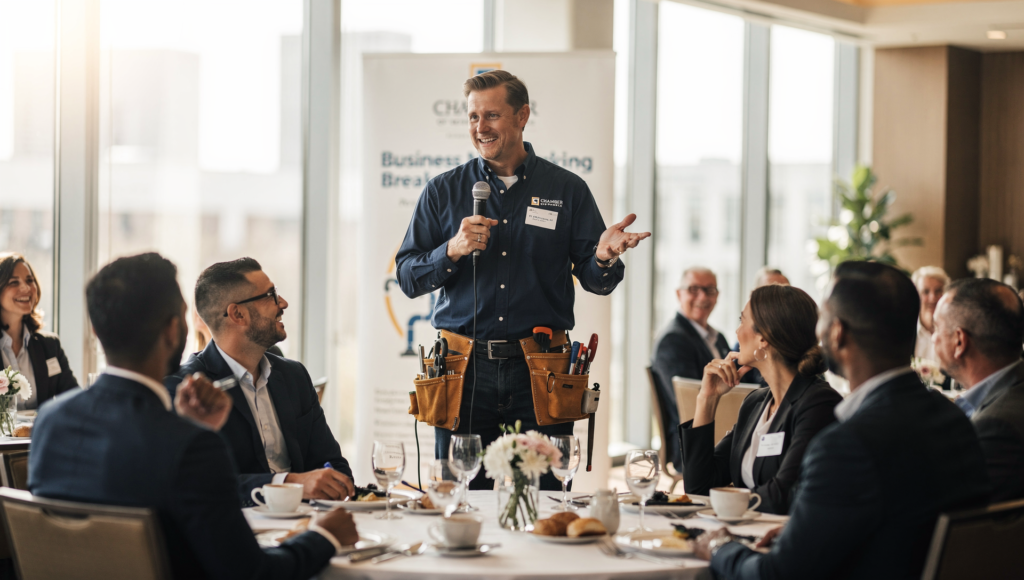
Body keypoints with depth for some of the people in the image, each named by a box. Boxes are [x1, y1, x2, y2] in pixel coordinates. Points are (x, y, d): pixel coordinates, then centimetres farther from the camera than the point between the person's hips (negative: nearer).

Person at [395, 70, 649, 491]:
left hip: (540, 373, -1)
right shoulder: (443, 191, 9)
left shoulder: (567, 191, 7)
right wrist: (452, 251, -11)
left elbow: (595, 281, 6)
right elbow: (407, 278, 7)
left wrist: (604, 258, -17)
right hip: (464, 367, 1)